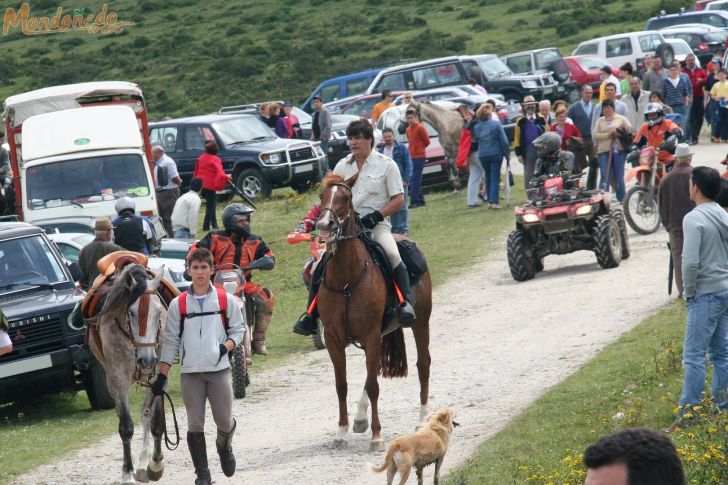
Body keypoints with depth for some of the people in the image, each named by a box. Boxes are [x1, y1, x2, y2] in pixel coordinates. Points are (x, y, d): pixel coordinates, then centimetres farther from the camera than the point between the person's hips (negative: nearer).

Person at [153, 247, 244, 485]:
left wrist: (226, 346, -11)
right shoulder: (178, 304, 4)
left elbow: (238, 330, 10)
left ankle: (225, 448, 34)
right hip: (190, 372, 0)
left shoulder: (226, 300, 4)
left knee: (224, 421, 0)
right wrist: (162, 375, 1)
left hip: (219, 369, 0)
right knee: (195, 425, 1)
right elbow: (170, 341, 6)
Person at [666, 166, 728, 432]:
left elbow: (690, 261, -22)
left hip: (706, 294, -8)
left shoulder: (694, 219, -15)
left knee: (694, 355, -6)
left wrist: (689, 291, -8)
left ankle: (688, 413, -6)